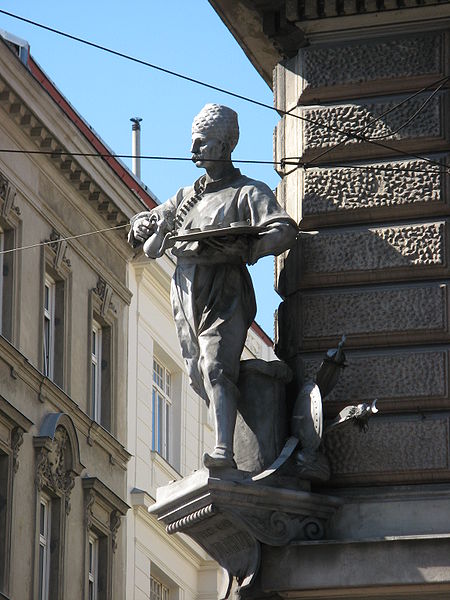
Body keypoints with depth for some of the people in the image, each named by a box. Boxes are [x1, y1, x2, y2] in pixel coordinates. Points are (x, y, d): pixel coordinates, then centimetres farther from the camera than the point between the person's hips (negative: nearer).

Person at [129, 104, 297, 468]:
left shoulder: (248, 192, 3)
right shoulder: (186, 196, 24)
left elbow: (284, 231, -11)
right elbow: (143, 224, 32)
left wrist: (241, 249, -27)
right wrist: (148, 226, 5)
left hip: (224, 297, -7)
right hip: (187, 299, 7)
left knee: (215, 367, -23)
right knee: (199, 377, 4)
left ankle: (225, 452, -34)